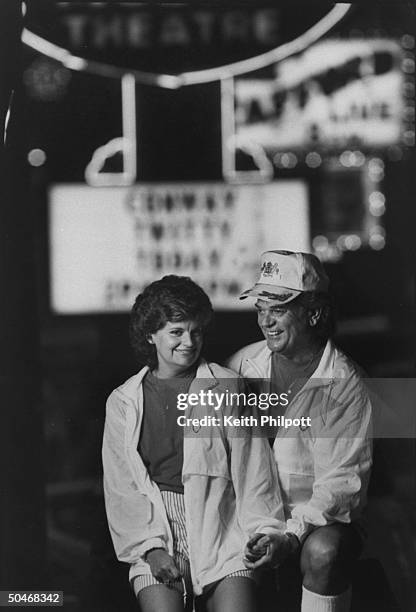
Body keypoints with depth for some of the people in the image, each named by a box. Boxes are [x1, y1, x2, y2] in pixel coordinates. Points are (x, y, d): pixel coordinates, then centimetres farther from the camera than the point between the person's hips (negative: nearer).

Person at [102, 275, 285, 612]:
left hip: (222, 532, 0)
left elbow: (253, 469, 3)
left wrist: (266, 534, -7)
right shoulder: (123, 403, 10)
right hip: (156, 533, 1)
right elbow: (121, 487, 5)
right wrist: (150, 547, -8)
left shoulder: (227, 388, 8)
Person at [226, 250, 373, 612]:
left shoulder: (344, 382, -10)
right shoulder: (242, 365, 3)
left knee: (323, 551, -34)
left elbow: (342, 483, -13)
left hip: (322, 519, -4)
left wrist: (293, 536, -25)